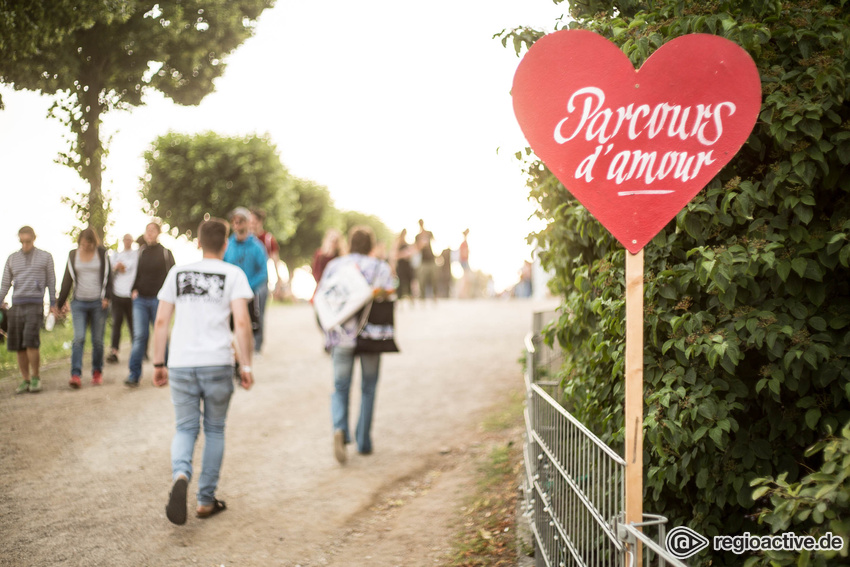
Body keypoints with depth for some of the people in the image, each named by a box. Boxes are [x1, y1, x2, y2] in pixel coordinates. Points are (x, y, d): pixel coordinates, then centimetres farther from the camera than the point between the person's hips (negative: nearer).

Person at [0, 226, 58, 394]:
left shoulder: (45, 257, 8)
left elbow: (51, 281, 11)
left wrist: (53, 304, 6)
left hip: (35, 305, -3)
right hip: (16, 305, 3)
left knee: (31, 343, -18)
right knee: (19, 346, 1)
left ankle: (35, 378, -4)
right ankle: (25, 380, 10)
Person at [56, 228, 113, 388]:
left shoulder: (102, 254, 4)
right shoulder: (73, 255, 8)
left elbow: (108, 276, 5)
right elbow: (67, 280, 13)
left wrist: (106, 297, -7)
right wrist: (60, 302, 13)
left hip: (98, 303, -1)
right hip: (79, 302, 1)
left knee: (98, 340, 2)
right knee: (78, 338, -12)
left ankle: (97, 372, 16)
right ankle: (75, 375, -17)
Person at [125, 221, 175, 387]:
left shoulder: (165, 253, 3)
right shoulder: (141, 252, 12)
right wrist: (134, 290, 5)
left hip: (158, 299, -3)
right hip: (140, 299, 3)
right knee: (139, 336, -3)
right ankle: (134, 375, -4)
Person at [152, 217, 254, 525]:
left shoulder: (177, 273, 10)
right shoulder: (233, 274, 1)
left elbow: (161, 321, 7)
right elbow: (242, 322, -9)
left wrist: (158, 364, 13)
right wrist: (246, 365, -4)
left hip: (181, 363, 2)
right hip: (217, 363, -2)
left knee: (185, 428, 9)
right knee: (214, 430, 12)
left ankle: (180, 476, -21)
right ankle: (206, 500, 17)